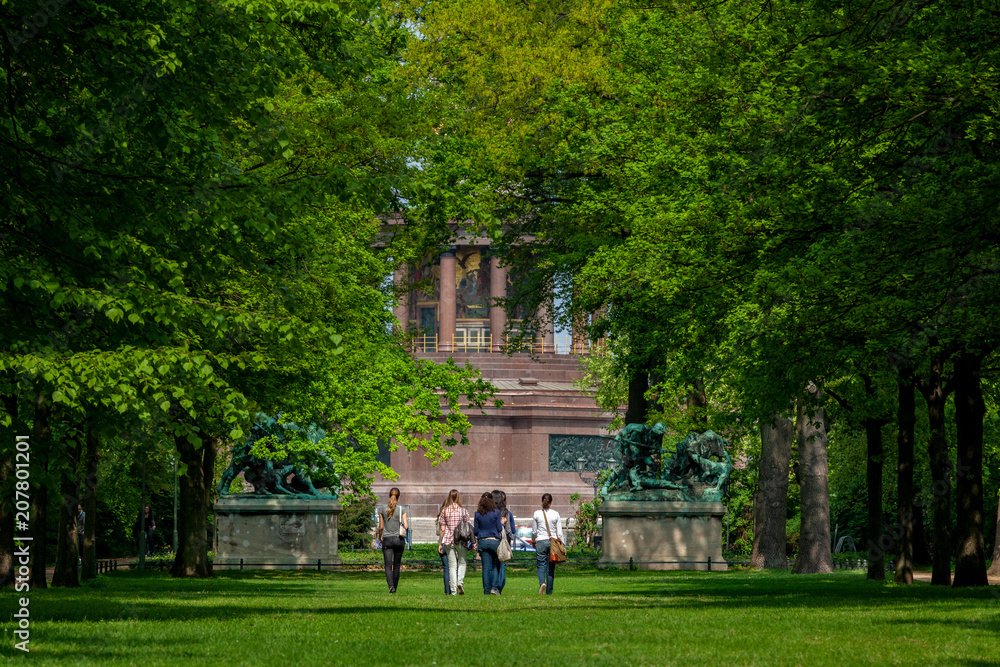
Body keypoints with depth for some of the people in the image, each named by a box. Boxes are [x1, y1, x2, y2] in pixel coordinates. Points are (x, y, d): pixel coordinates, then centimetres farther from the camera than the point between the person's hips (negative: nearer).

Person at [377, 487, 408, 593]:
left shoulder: (383, 510, -1)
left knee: (388, 564, -6)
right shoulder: (401, 510, -3)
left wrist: (379, 538, 18)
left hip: (387, 539, 0)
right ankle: (395, 587, 21)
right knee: (396, 565, 14)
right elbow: (406, 526, -8)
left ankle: (391, 585, -27)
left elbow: (381, 527, 3)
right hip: (399, 539, 0)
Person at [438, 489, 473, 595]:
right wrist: (473, 542, 5)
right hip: (461, 540, -1)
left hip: (448, 541, 1)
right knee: (462, 563, 16)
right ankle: (460, 581, -7)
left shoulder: (444, 511, 0)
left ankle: (454, 590, 2)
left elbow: (442, 529, 1)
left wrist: (440, 544, 7)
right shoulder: (463, 511, -3)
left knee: (452, 566, 6)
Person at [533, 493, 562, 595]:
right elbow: (559, 532, 0)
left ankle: (542, 583, -26)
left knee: (541, 566, 3)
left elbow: (534, 531, 6)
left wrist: (533, 541, 24)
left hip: (541, 541, -1)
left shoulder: (537, 514, -2)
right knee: (550, 567, 8)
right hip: (553, 542, 1)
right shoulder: (556, 514, -1)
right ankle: (549, 591, 10)